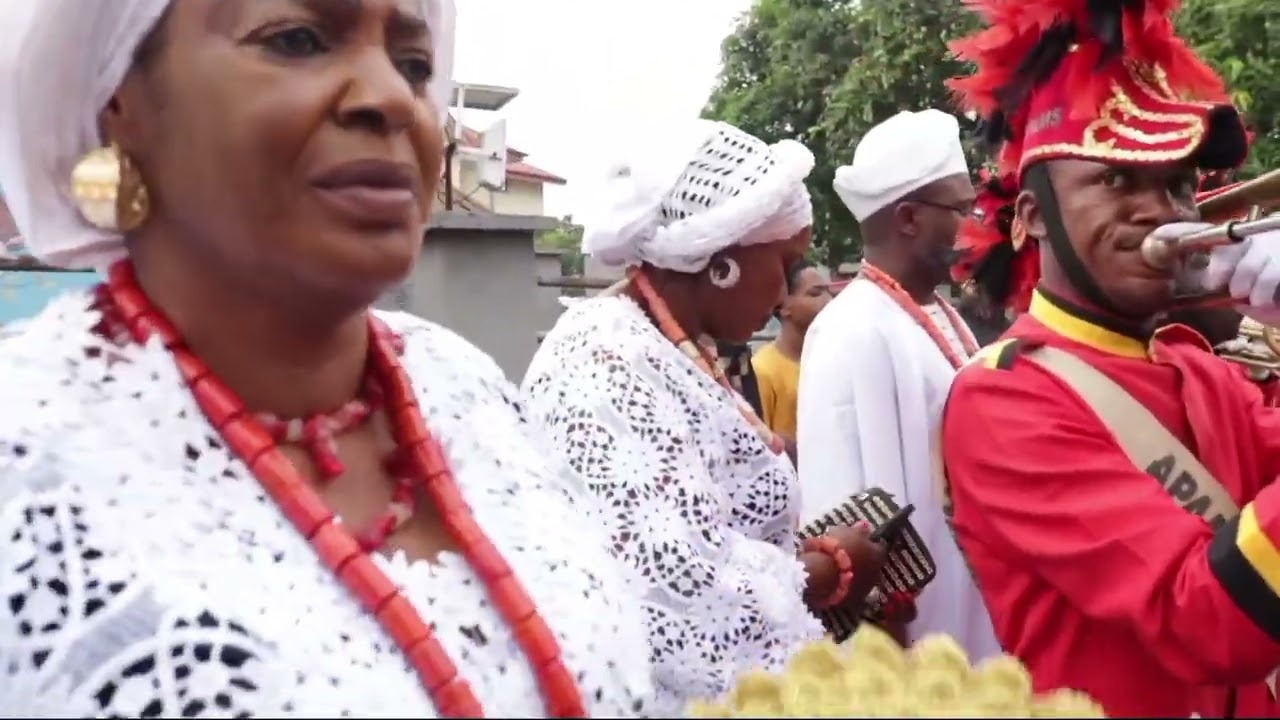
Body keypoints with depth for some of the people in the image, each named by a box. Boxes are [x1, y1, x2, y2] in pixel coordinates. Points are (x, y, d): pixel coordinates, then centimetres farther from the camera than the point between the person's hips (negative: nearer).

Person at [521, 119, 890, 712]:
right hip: (674, 694, -9)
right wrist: (835, 566, -15)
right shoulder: (610, 368, -23)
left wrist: (812, 555, 2)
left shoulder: (669, 351, 8)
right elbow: (686, 593, -31)